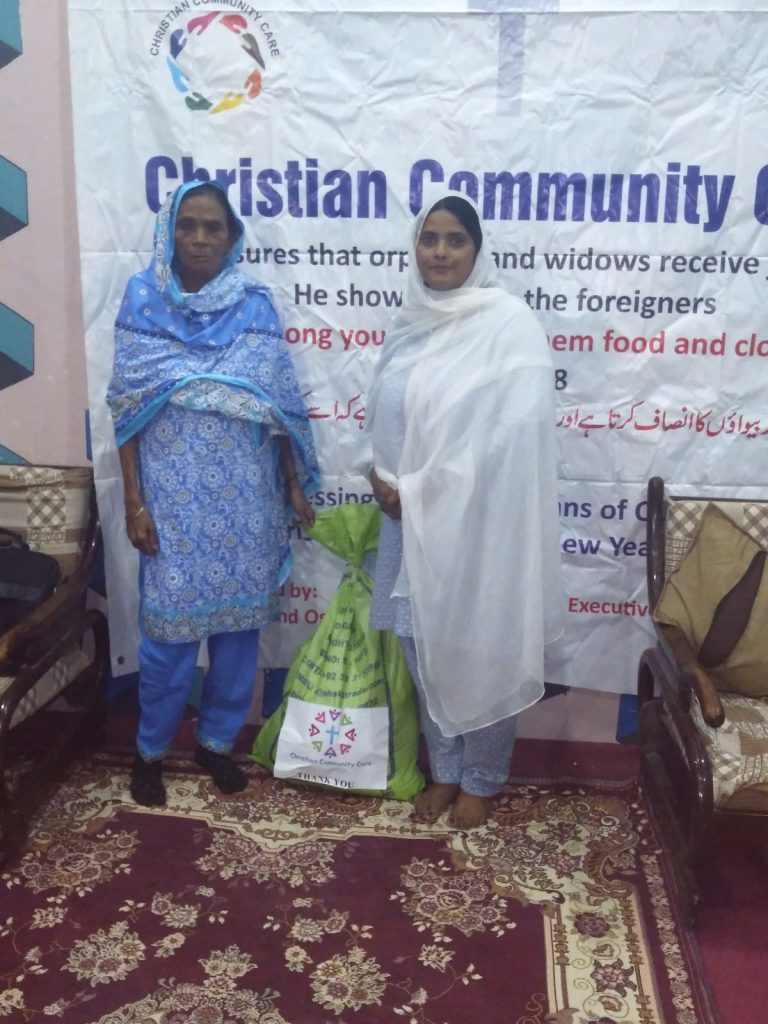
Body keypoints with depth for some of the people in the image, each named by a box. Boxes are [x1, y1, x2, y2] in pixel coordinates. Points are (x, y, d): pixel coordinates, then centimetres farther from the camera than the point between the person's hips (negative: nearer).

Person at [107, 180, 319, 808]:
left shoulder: (256, 304, 2)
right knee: (171, 623, 3)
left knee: (240, 618, 9)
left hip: (245, 495, 2)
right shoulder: (142, 300, -2)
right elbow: (127, 406, -3)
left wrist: (295, 484, 4)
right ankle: (150, 749, 25)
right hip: (176, 495, -2)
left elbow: (280, 404, 4)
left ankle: (217, 740, 29)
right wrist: (134, 500, -7)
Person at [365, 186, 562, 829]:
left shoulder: (509, 324, -12)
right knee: (426, 651, 15)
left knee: (480, 655, 8)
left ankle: (481, 780, 29)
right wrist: (384, 473, -4)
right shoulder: (416, 326, 8)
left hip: (478, 525, -6)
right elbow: (387, 415, 16)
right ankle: (445, 771, 35)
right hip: (412, 524, 6)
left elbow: (513, 435, -20)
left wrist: (419, 490, -17)